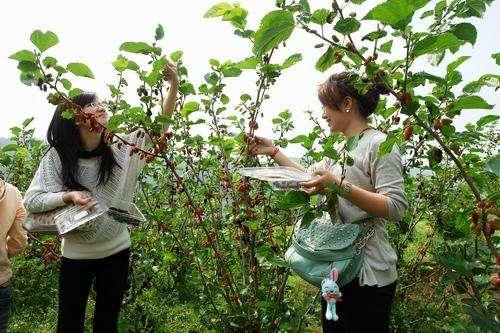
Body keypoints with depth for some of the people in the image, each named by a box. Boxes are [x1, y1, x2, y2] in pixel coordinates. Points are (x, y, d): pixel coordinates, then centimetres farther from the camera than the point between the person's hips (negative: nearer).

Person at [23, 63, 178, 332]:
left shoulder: (120, 150, -8)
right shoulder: (57, 157, -12)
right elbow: (31, 201, -9)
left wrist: (174, 86, -23)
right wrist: (68, 196, -26)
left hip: (117, 251, 2)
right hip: (76, 255, -1)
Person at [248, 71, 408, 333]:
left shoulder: (379, 144, -16)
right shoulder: (339, 148, 10)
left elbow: (396, 208, -23)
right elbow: (309, 176, 19)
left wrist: (339, 185, -31)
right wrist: (273, 151, 15)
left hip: (368, 274, -8)